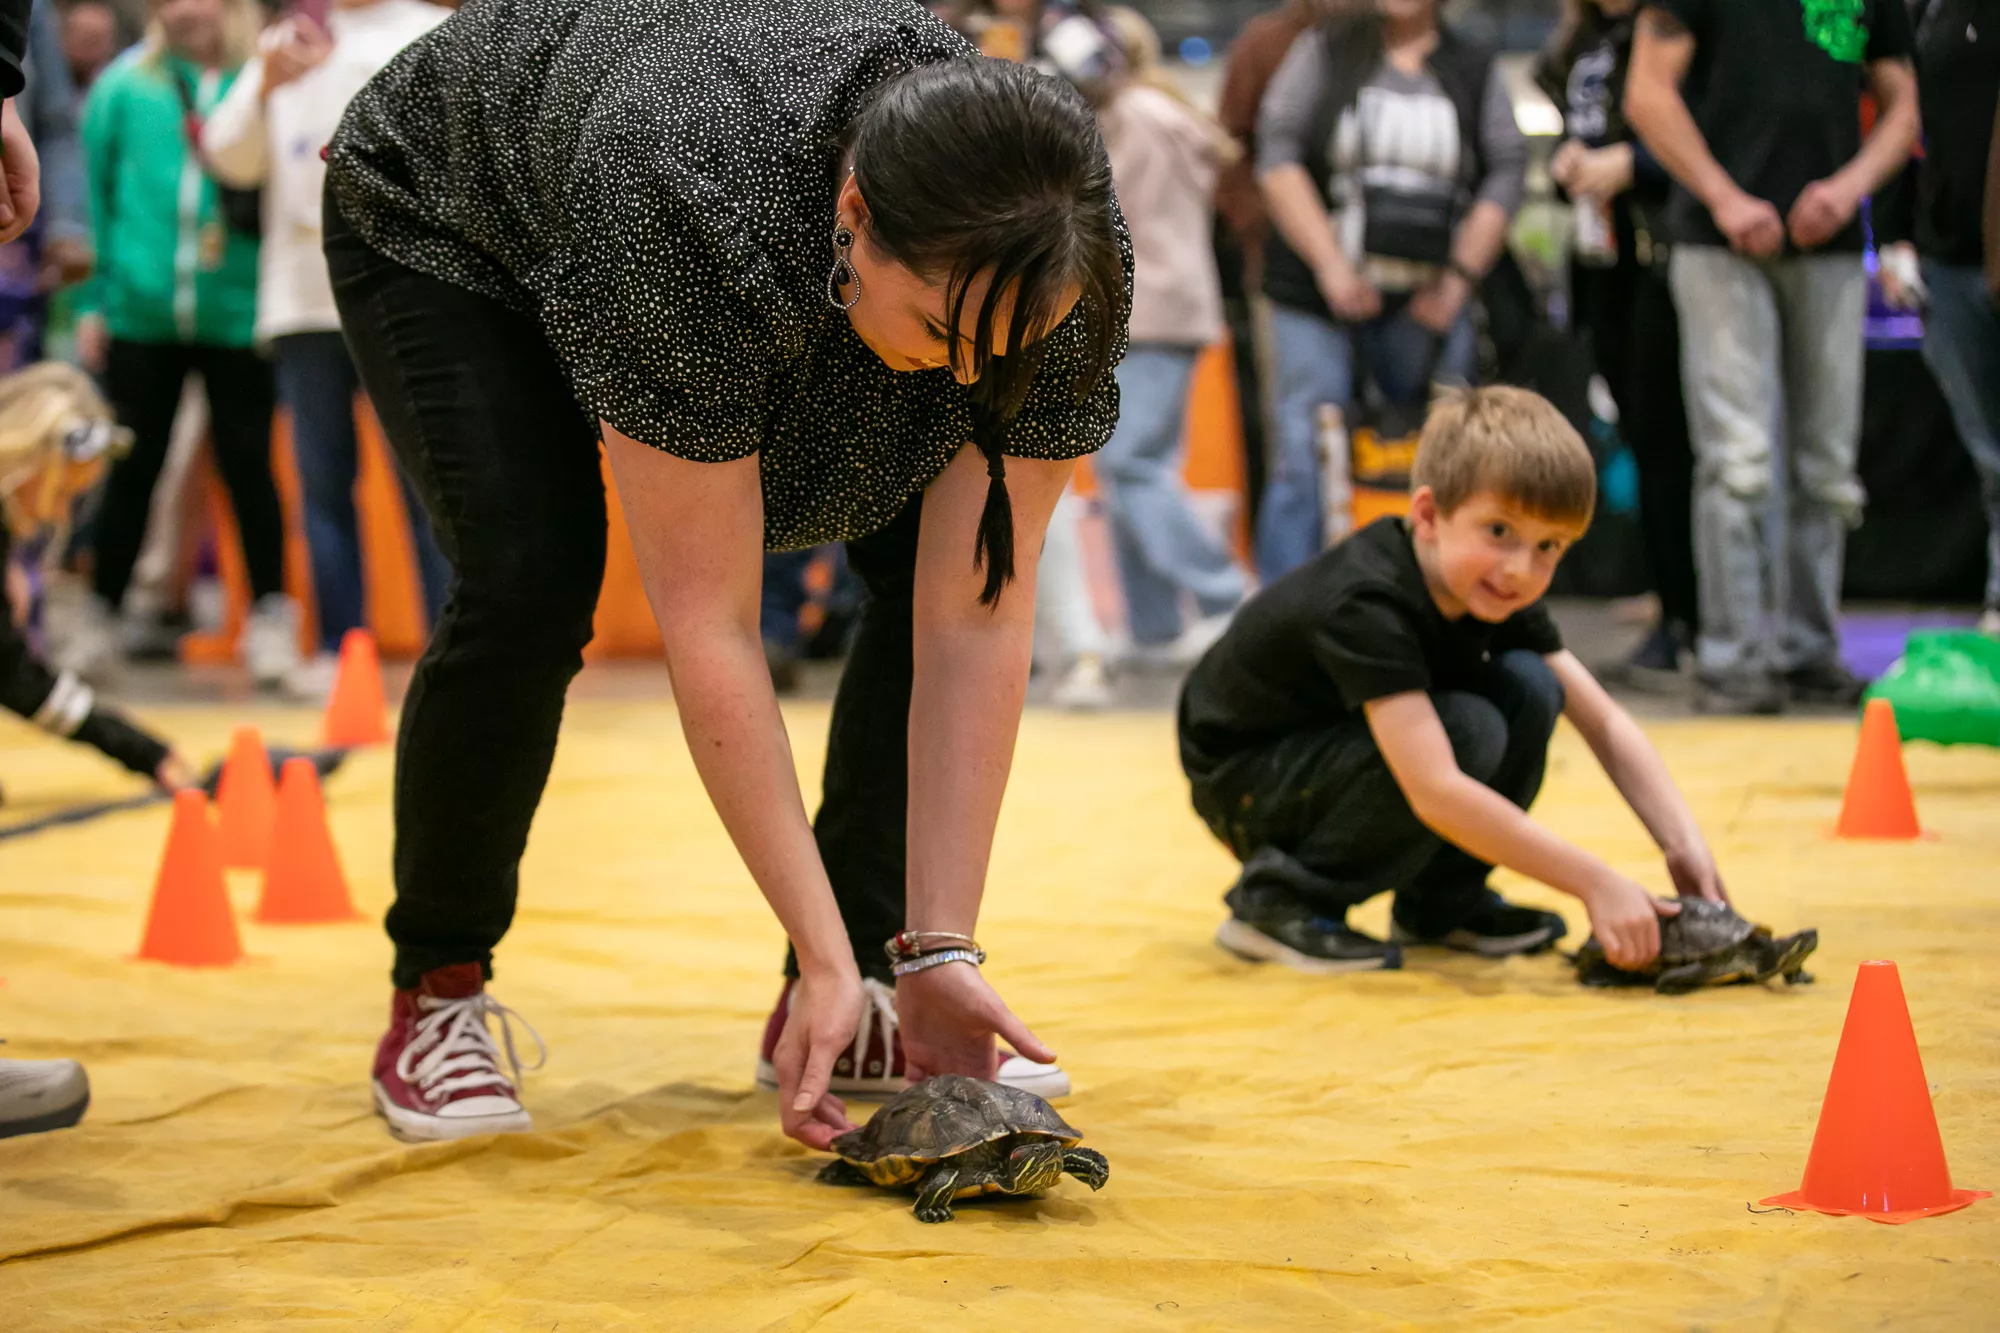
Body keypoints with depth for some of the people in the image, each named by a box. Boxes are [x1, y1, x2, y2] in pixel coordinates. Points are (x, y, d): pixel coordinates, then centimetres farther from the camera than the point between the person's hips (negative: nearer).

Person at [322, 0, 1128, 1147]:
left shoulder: (1061, 261, -32)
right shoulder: (691, 213, -46)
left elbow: (976, 621, -28)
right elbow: (710, 623, -41)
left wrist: (937, 952, -30)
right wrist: (822, 955, -38)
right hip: (448, 220, -4)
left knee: (935, 561, -12)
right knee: (533, 580, -25)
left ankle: (846, 1012, 0)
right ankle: (437, 996, -2)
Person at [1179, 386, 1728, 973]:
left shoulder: (1500, 593, -9)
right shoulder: (1365, 605, -34)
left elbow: (1603, 722, -6)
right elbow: (1435, 792, -41)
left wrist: (1683, 843, -21)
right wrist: (1595, 882, -41)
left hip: (1337, 753, 8)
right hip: (1245, 784, -8)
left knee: (1530, 687, -12)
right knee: (1467, 731, -29)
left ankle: (1441, 903, 1)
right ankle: (1282, 902, -15)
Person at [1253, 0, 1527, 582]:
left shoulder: (1475, 71, 10)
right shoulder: (1325, 49, 5)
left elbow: (1506, 176, 7)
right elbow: (1278, 157, -3)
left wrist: (1458, 278, -3)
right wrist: (1329, 263, -11)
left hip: (1428, 301, 2)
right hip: (1318, 292, -2)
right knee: (1304, 459, -9)